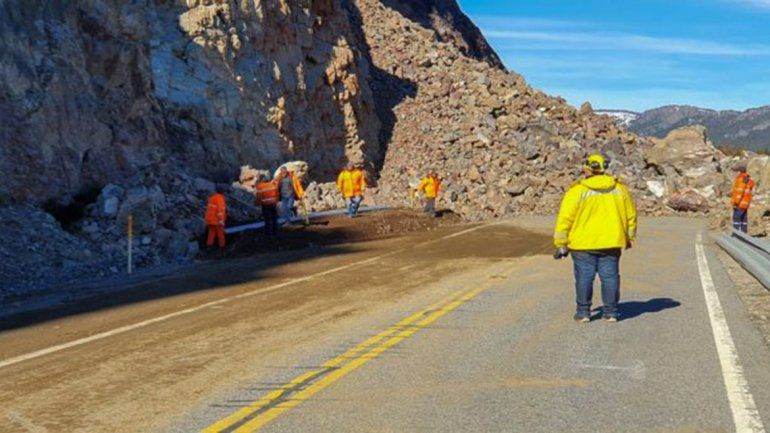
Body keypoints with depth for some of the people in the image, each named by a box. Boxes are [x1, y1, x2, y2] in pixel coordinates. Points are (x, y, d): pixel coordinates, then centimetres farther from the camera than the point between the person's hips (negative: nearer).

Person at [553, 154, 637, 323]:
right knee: (610, 276, 8)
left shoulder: (577, 191, -8)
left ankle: (583, 312, 8)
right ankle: (610, 312, 11)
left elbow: (565, 219, -8)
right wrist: (629, 238, 26)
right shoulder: (620, 190, 5)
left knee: (584, 277, 4)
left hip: (583, 244, -3)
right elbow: (631, 215, 14)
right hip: (611, 243, 3)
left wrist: (561, 244, 0)